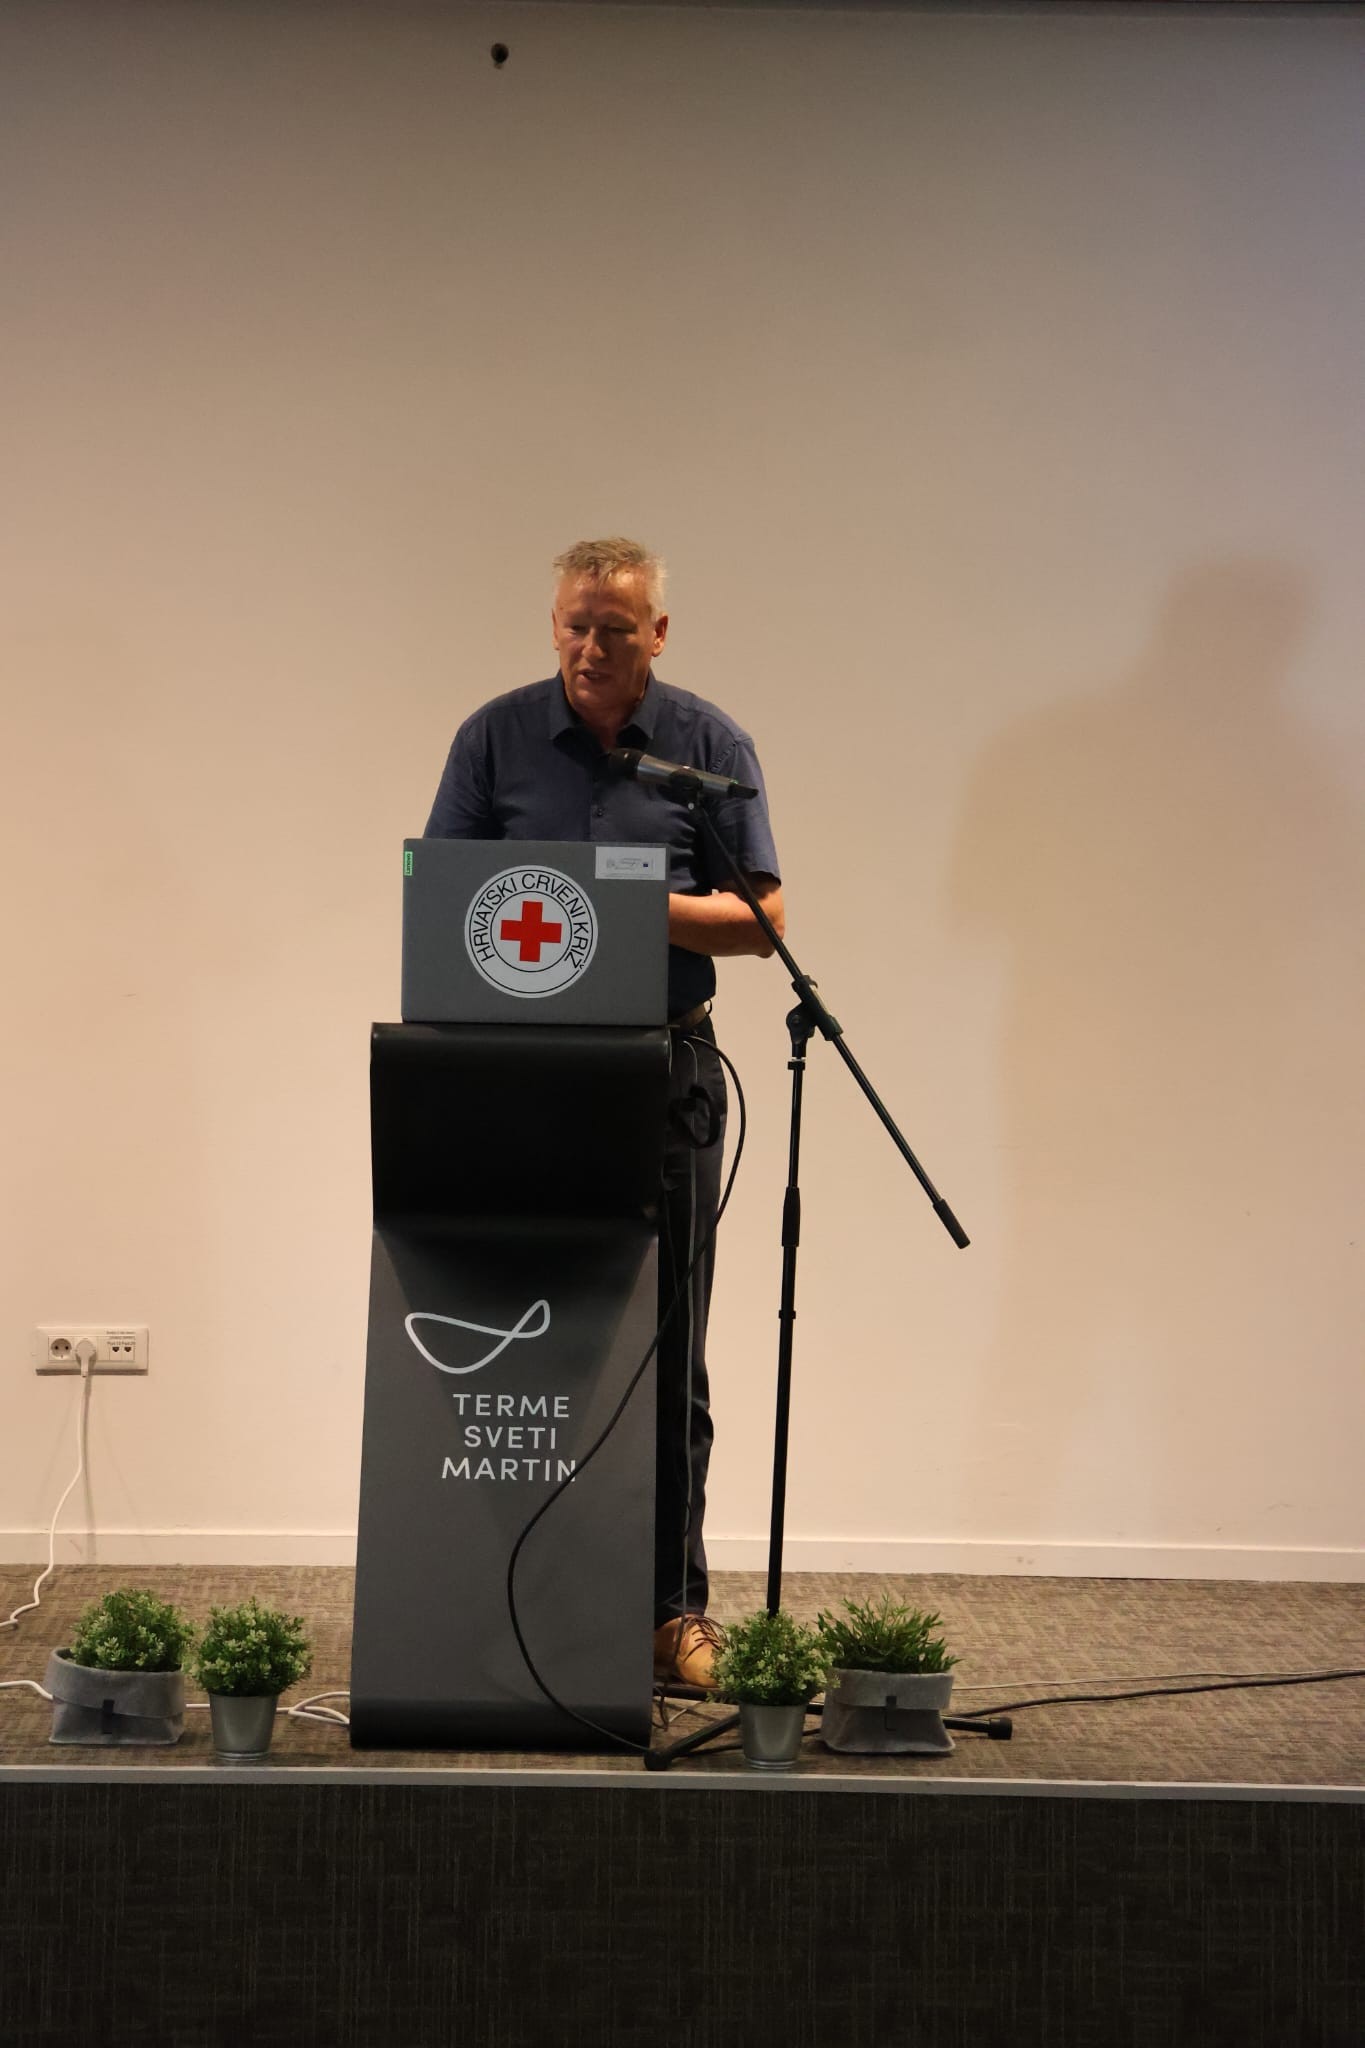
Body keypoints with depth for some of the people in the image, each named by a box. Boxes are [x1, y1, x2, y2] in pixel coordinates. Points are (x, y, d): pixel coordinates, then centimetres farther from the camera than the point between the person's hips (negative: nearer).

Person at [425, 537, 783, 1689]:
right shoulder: (497, 738, 6)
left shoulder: (712, 745, 4)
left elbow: (762, 918, 1)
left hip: (665, 1068, 0)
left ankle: (674, 1607, 10)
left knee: (665, 1355, 2)